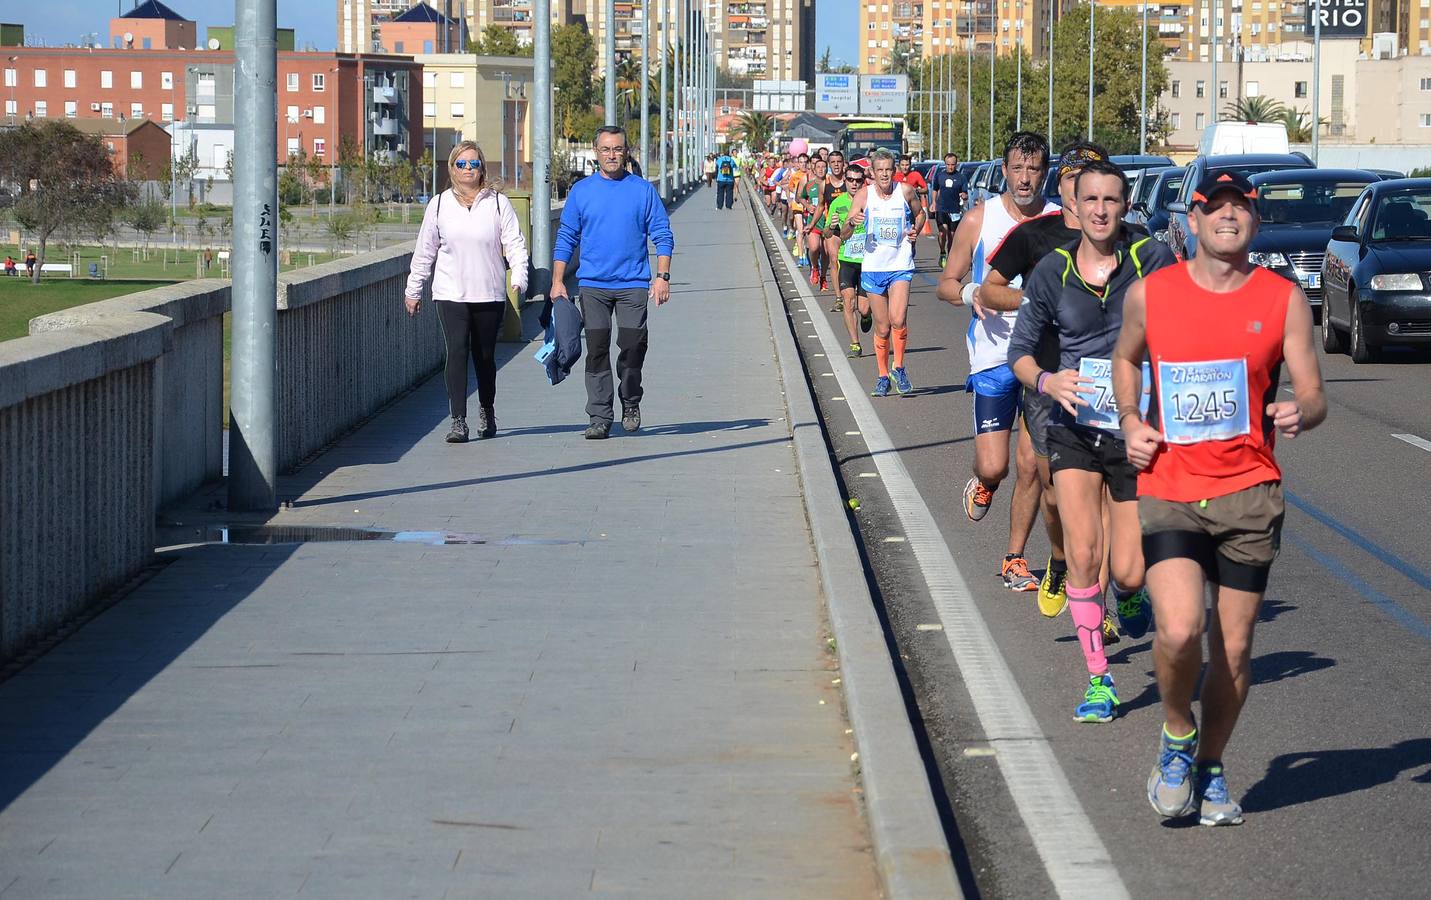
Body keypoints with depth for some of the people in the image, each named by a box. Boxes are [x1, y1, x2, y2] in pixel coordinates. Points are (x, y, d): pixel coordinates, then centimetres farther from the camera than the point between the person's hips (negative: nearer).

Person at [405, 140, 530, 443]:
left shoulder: (498, 203, 3)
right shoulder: (439, 205, 7)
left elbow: (515, 244, 0)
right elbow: (424, 251, 13)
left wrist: (518, 280, -15)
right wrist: (414, 290, 14)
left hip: (490, 295, 0)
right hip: (450, 294, 0)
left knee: (485, 357, 9)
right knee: (457, 353, -13)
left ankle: (487, 413, 31)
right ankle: (458, 421, -15)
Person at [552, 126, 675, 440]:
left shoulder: (643, 190, 5)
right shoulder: (581, 191, 7)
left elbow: (662, 235, 5)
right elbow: (565, 239, 10)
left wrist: (662, 276, -5)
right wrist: (557, 282, 3)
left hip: (633, 284, -1)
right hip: (593, 285, 1)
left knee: (633, 346, -4)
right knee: (597, 349, -2)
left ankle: (630, 403, 20)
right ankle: (599, 417, 0)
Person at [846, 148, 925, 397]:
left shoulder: (906, 191, -3)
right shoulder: (864, 194, -5)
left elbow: (920, 213, 18)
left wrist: (915, 231, -2)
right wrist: (852, 222, -33)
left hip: (900, 266, -1)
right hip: (873, 267, 1)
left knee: (898, 320, -17)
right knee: (882, 327, 7)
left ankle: (898, 368, 3)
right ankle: (883, 376, 22)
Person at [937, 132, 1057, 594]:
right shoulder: (979, 220, -1)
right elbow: (946, 284, 6)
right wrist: (970, 293, -16)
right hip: (993, 353, -1)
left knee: (1030, 466, 1)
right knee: (993, 467, -7)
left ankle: (1015, 560, 15)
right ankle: (982, 483, 31)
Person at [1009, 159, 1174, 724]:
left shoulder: (1153, 260, -7)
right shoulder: (1052, 272, 0)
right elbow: (1020, 348, 8)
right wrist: (1046, 381, -12)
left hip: (1136, 433, -1)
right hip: (1074, 429, 1)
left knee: (1127, 572, -1)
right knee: (1083, 555, -13)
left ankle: (1128, 594, 39)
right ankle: (1098, 680, 1)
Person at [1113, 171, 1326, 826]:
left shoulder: (1283, 300, 1)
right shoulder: (1149, 295, 2)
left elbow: (1314, 395, 2)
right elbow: (1125, 359, 22)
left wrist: (1299, 414, -22)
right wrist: (1130, 421, 4)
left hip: (1249, 493, 1)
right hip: (1169, 489, -1)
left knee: (1233, 647, 5)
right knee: (1179, 629, -20)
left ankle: (1210, 767, 28)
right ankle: (1177, 735, 9)